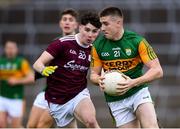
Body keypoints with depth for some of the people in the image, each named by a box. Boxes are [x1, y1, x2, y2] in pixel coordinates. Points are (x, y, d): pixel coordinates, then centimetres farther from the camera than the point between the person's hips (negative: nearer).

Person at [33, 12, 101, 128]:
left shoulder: (93, 50, -1)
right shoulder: (62, 43, -13)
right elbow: (38, 63, -15)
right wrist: (44, 70, -38)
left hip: (79, 94, 1)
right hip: (58, 100, -1)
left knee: (91, 121, -29)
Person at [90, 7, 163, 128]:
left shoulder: (137, 41, -10)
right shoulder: (98, 46, -1)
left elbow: (157, 71, -11)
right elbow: (94, 74, 10)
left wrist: (133, 83, -24)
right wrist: (100, 80, -15)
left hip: (138, 92, -2)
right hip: (115, 99, 2)